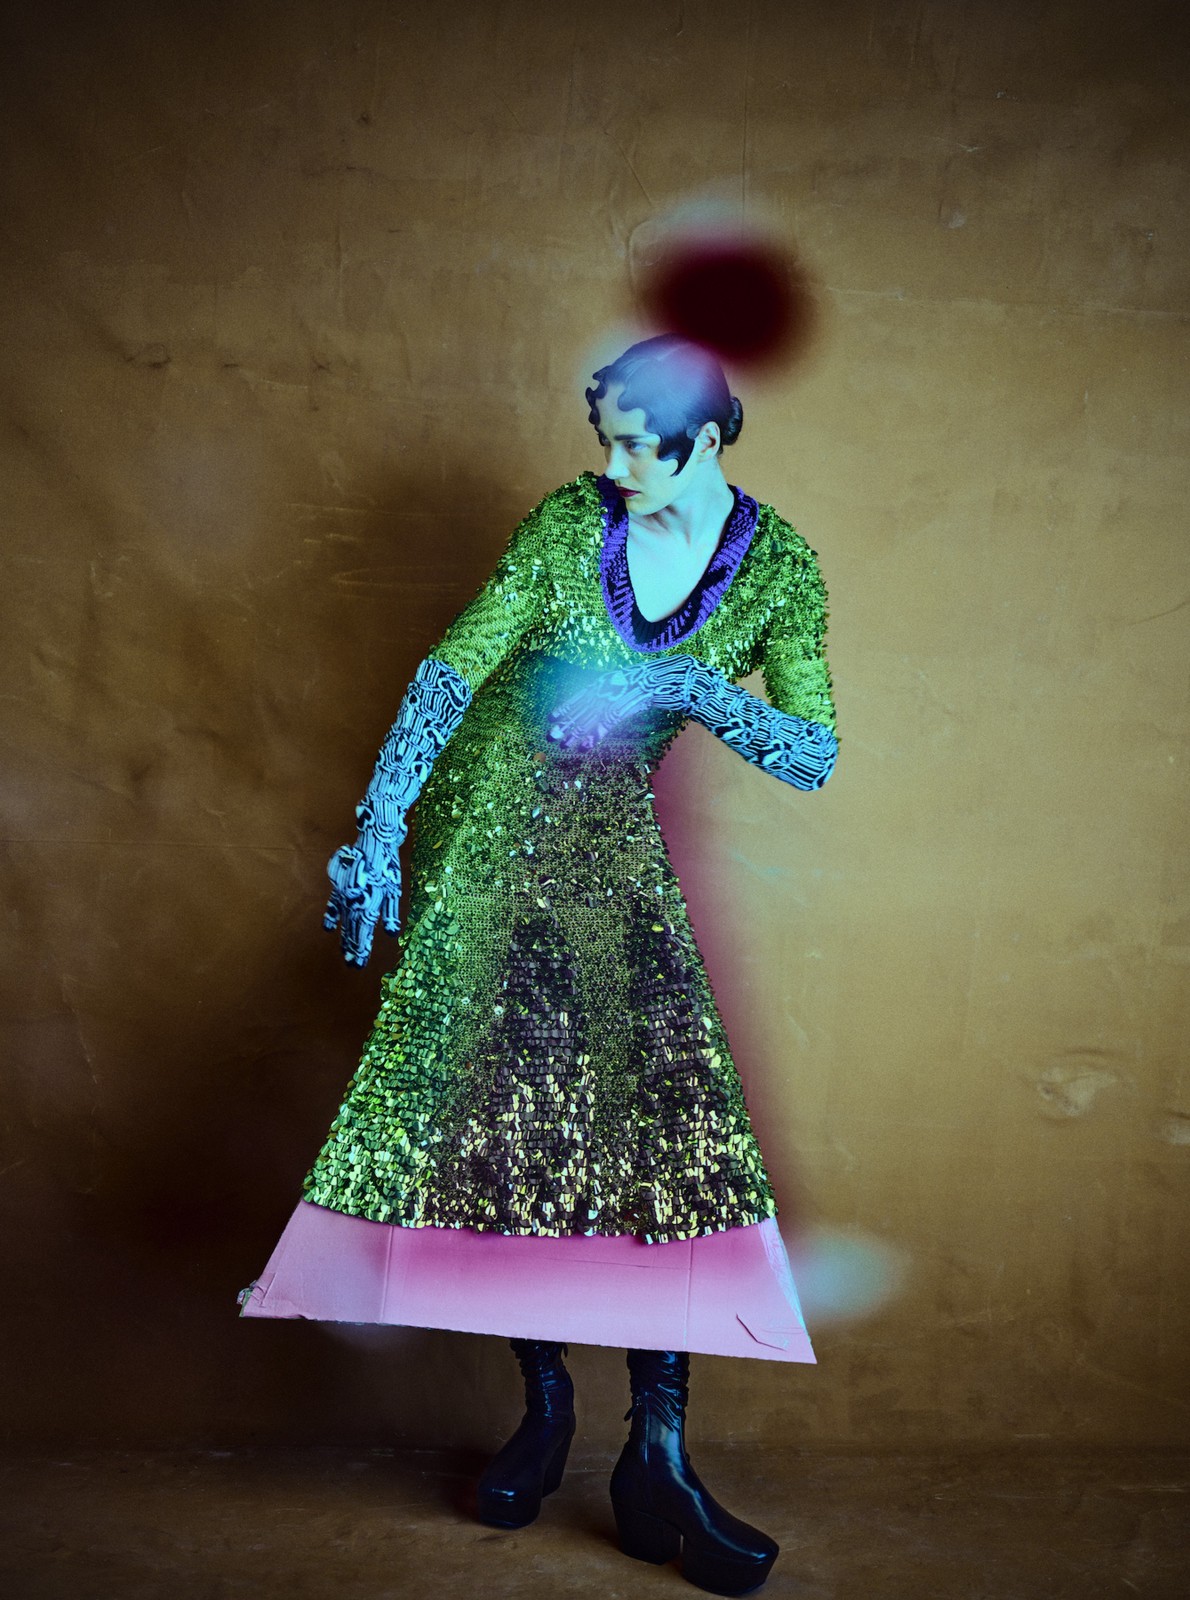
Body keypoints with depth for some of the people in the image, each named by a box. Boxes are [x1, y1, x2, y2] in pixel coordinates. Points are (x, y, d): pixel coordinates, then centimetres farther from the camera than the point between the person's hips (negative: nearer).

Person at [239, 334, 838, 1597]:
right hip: (483, 830, 0)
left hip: (613, 849, 1)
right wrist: (378, 833, -18)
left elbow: (815, 759, -7)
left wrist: (688, 687, -21)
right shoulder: (571, 521, -5)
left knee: (672, 1120, -10)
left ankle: (659, 1461, -1)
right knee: (495, 1120, -4)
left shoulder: (779, 567, -3)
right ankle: (544, 1403, 17)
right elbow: (449, 674, -9)